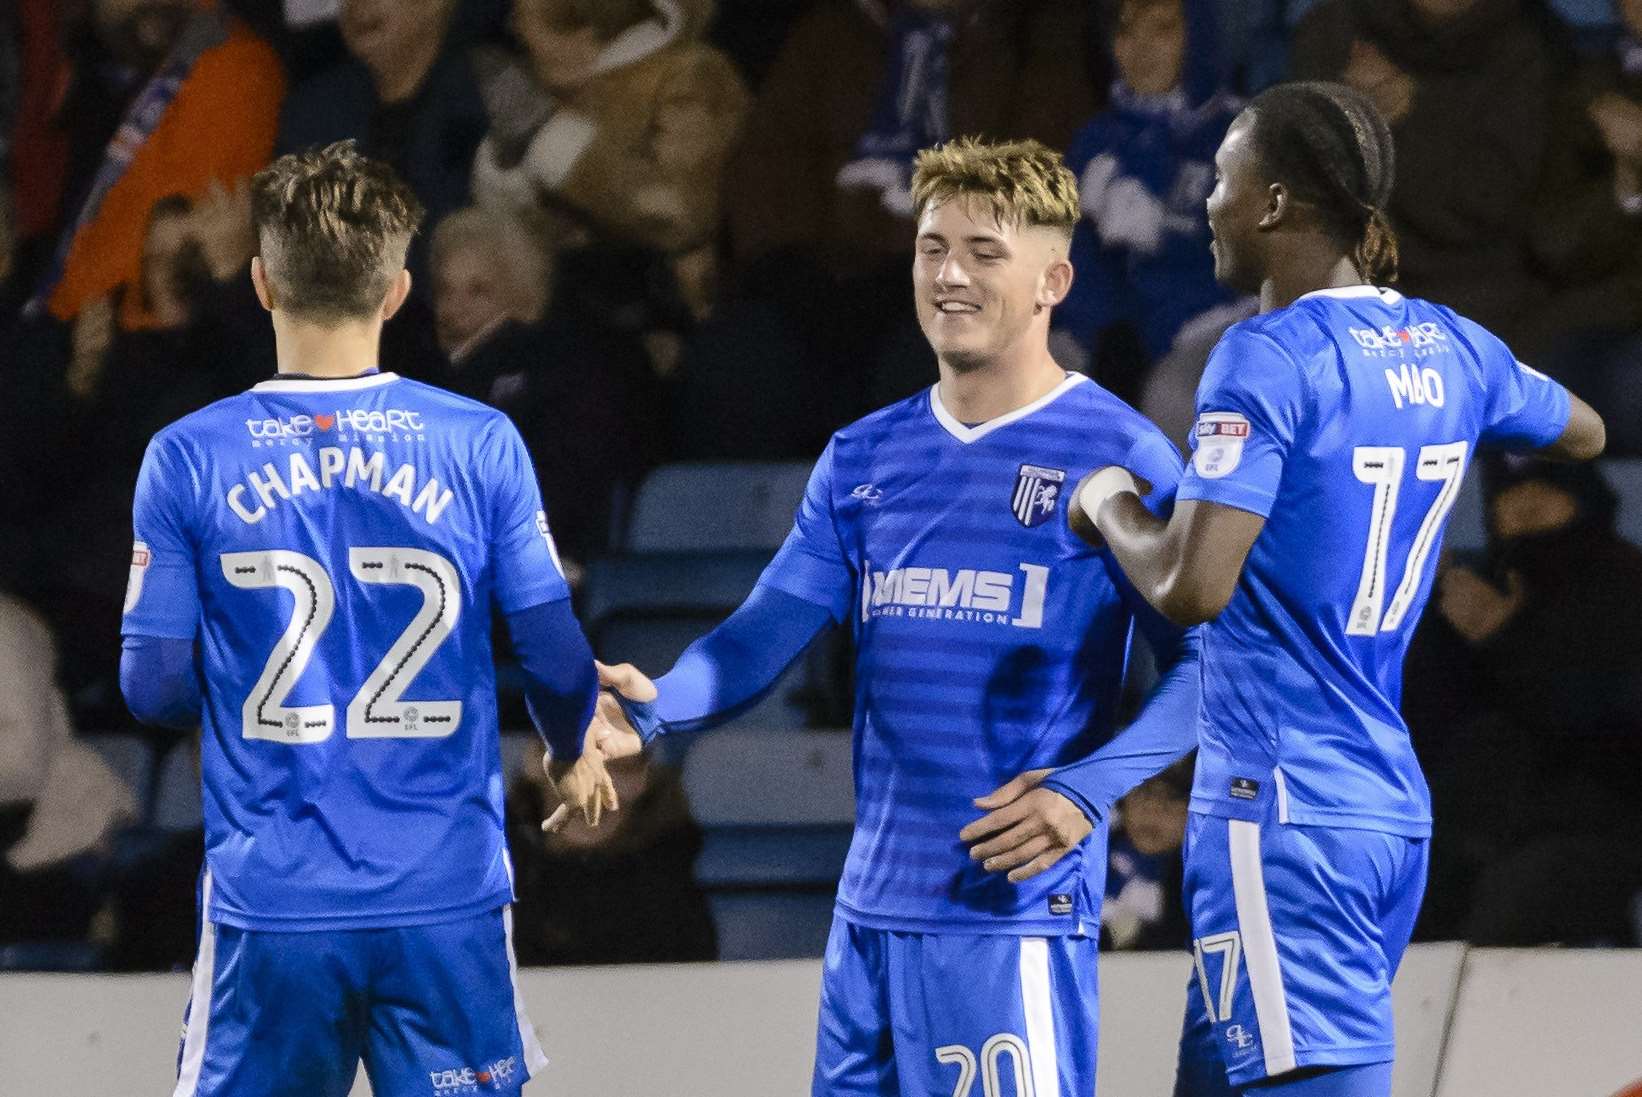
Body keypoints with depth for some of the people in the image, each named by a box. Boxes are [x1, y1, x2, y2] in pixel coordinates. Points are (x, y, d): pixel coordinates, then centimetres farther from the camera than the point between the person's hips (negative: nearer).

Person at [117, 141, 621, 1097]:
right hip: (448, 900, 0)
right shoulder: (482, 446, -3)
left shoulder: (187, 461, -4)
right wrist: (572, 754, 23)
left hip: (269, 905, 0)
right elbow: (557, 659, 1)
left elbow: (156, 687, 0)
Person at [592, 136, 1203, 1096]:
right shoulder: (864, 459, 14)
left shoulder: (1119, 456, -5)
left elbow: (1199, 662, -8)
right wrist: (653, 708, -11)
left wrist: (1086, 790, -22)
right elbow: (770, 630, 9)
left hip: (1017, 911, -6)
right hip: (873, 907, 6)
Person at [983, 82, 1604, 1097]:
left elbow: (1191, 587, -21)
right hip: (1391, 809, 9)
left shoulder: (1268, 360, -14)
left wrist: (1110, 507, -1)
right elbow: (1584, 433, 31)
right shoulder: (1450, 348, 10)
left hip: (1281, 814, -9)